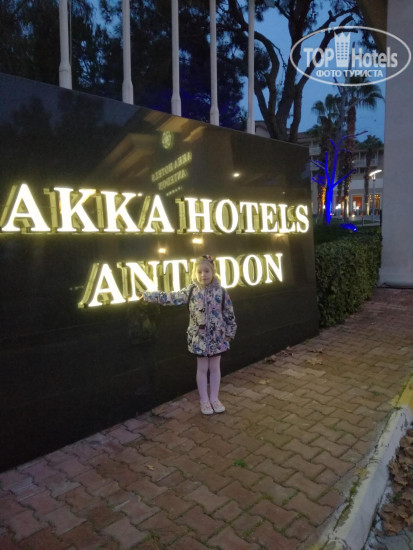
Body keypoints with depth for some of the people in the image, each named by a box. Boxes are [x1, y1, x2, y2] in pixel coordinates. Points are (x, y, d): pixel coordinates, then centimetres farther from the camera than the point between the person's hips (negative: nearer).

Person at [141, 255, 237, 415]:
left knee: (215, 368, 13)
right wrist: (148, 295, -2)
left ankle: (214, 398, 30)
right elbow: (170, 298, -3)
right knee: (202, 369, 12)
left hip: (217, 337, 0)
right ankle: (204, 400, 26)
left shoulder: (220, 291, -8)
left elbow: (229, 314, -1)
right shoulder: (190, 291, -7)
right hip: (199, 337, 0)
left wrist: (230, 332, 2)